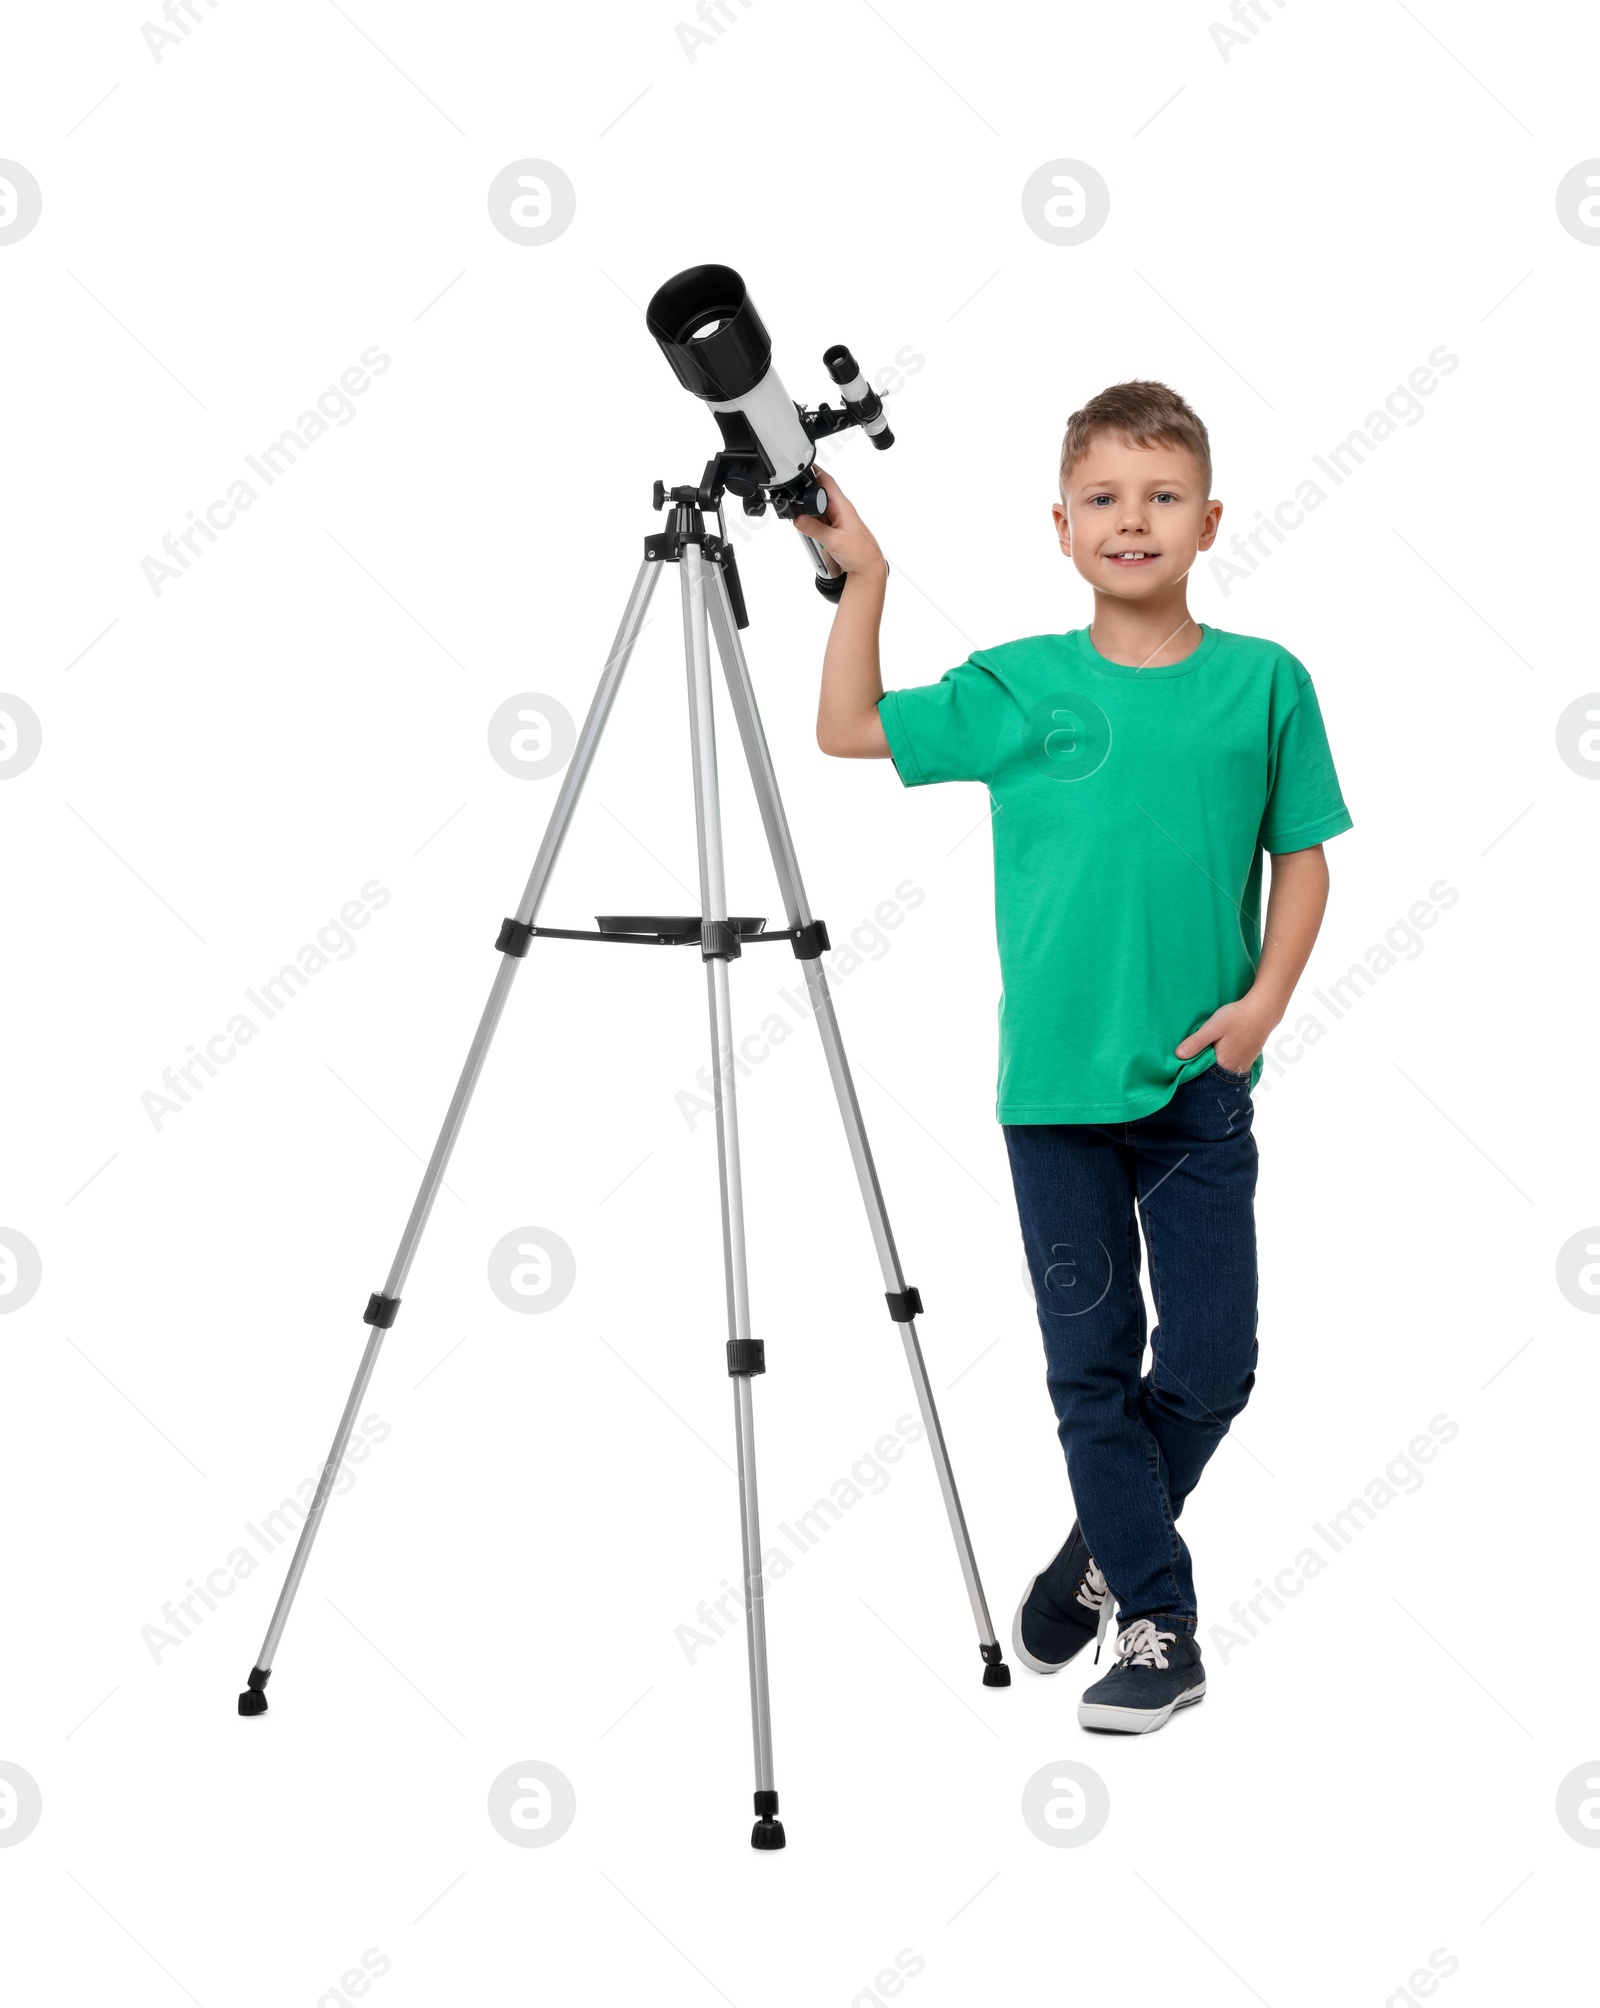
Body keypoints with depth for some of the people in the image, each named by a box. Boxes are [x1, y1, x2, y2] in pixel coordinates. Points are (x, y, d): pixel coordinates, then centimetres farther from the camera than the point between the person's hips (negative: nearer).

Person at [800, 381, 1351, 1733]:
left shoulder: (1263, 683, 0)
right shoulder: (1020, 687, 1)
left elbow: (1302, 856, 5)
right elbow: (850, 730, 5)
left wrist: (1265, 998, -8)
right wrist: (865, 580, -4)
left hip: (1199, 1080, 0)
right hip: (1055, 1081, 0)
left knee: (1210, 1361, 2)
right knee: (1090, 1364, 5)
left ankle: (1108, 1547, 28)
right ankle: (1156, 1623, 17)